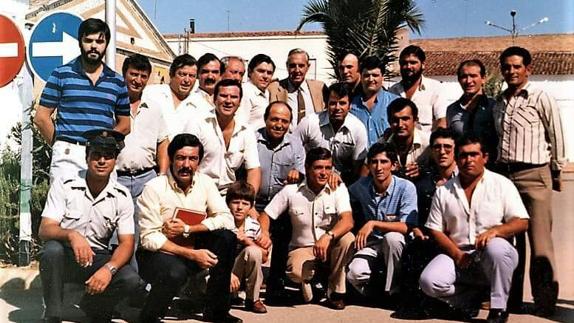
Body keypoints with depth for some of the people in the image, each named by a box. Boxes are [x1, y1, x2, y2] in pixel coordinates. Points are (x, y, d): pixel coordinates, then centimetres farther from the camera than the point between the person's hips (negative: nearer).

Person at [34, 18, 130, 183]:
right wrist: (61, 145, 5)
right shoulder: (61, 74, 6)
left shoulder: (117, 81, 13)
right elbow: (41, 117, 5)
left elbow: (124, 124, 18)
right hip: (68, 156, -2)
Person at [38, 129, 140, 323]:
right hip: (64, 256, -2)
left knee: (131, 279, -25)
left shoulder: (122, 196, -3)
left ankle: (92, 307, 8)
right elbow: (44, 230, -15)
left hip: (97, 258, 2)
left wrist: (109, 269, -28)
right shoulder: (64, 185, -8)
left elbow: (127, 243, -7)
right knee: (52, 249, -36)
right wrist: (72, 235, -38)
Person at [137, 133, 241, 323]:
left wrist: (187, 229, -21)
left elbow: (227, 220, -10)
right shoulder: (154, 188, -15)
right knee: (175, 272, -37)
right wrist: (191, 254, -25)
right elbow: (149, 238, -18)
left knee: (226, 237, -19)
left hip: (193, 250, 5)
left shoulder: (205, 183, -2)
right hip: (159, 253, -5)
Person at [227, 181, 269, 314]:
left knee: (253, 251, -28)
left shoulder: (254, 225, -4)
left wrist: (247, 240, -18)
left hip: (242, 270, 3)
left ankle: (252, 299, -11)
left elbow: (264, 257, -3)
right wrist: (228, 273, -29)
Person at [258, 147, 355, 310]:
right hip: (302, 248, -1)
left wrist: (328, 236, -41)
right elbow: (265, 215, 1)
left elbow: (347, 221, -22)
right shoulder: (291, 191, -7)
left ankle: (335, 290, -10)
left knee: (347, 238, -33)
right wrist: (264, 234, -21)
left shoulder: (338, 189, -8)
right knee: (295, 272, -35)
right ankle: (308, 277, 6)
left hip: (330, 247, 1)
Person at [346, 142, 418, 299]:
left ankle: (392, 292, -15)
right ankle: (375, 294, 8)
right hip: (370, 244, 2)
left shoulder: (406, 188, -15)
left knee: (391, 237, -37)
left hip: (396, 244, -1)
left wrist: (373, 223, -28)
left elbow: (406, 227, -21)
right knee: (354, 274, -28)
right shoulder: (360, 187, -5)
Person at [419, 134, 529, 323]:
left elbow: (522, 222, -3)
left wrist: (494, 231, -23)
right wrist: (457, 254, -9)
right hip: (457, 255, 2)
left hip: (493, 257, -2)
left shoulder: (501, 184, 4)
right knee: (429, 282, -24)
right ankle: (471, 297, 5)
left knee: (496, 248, -38)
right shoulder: (444, 191, 10)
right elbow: (436, 230, 8)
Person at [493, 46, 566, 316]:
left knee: (539, 241, -5)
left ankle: (545, 302, 3)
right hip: (504, 174, 5)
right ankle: (510, 297, 19)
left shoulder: (541, 99, -3)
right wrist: (497, 170, 13)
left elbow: (556, 137, 2)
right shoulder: (499, 102, 14)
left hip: (534, 176, -5)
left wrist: (556, 173, 7)